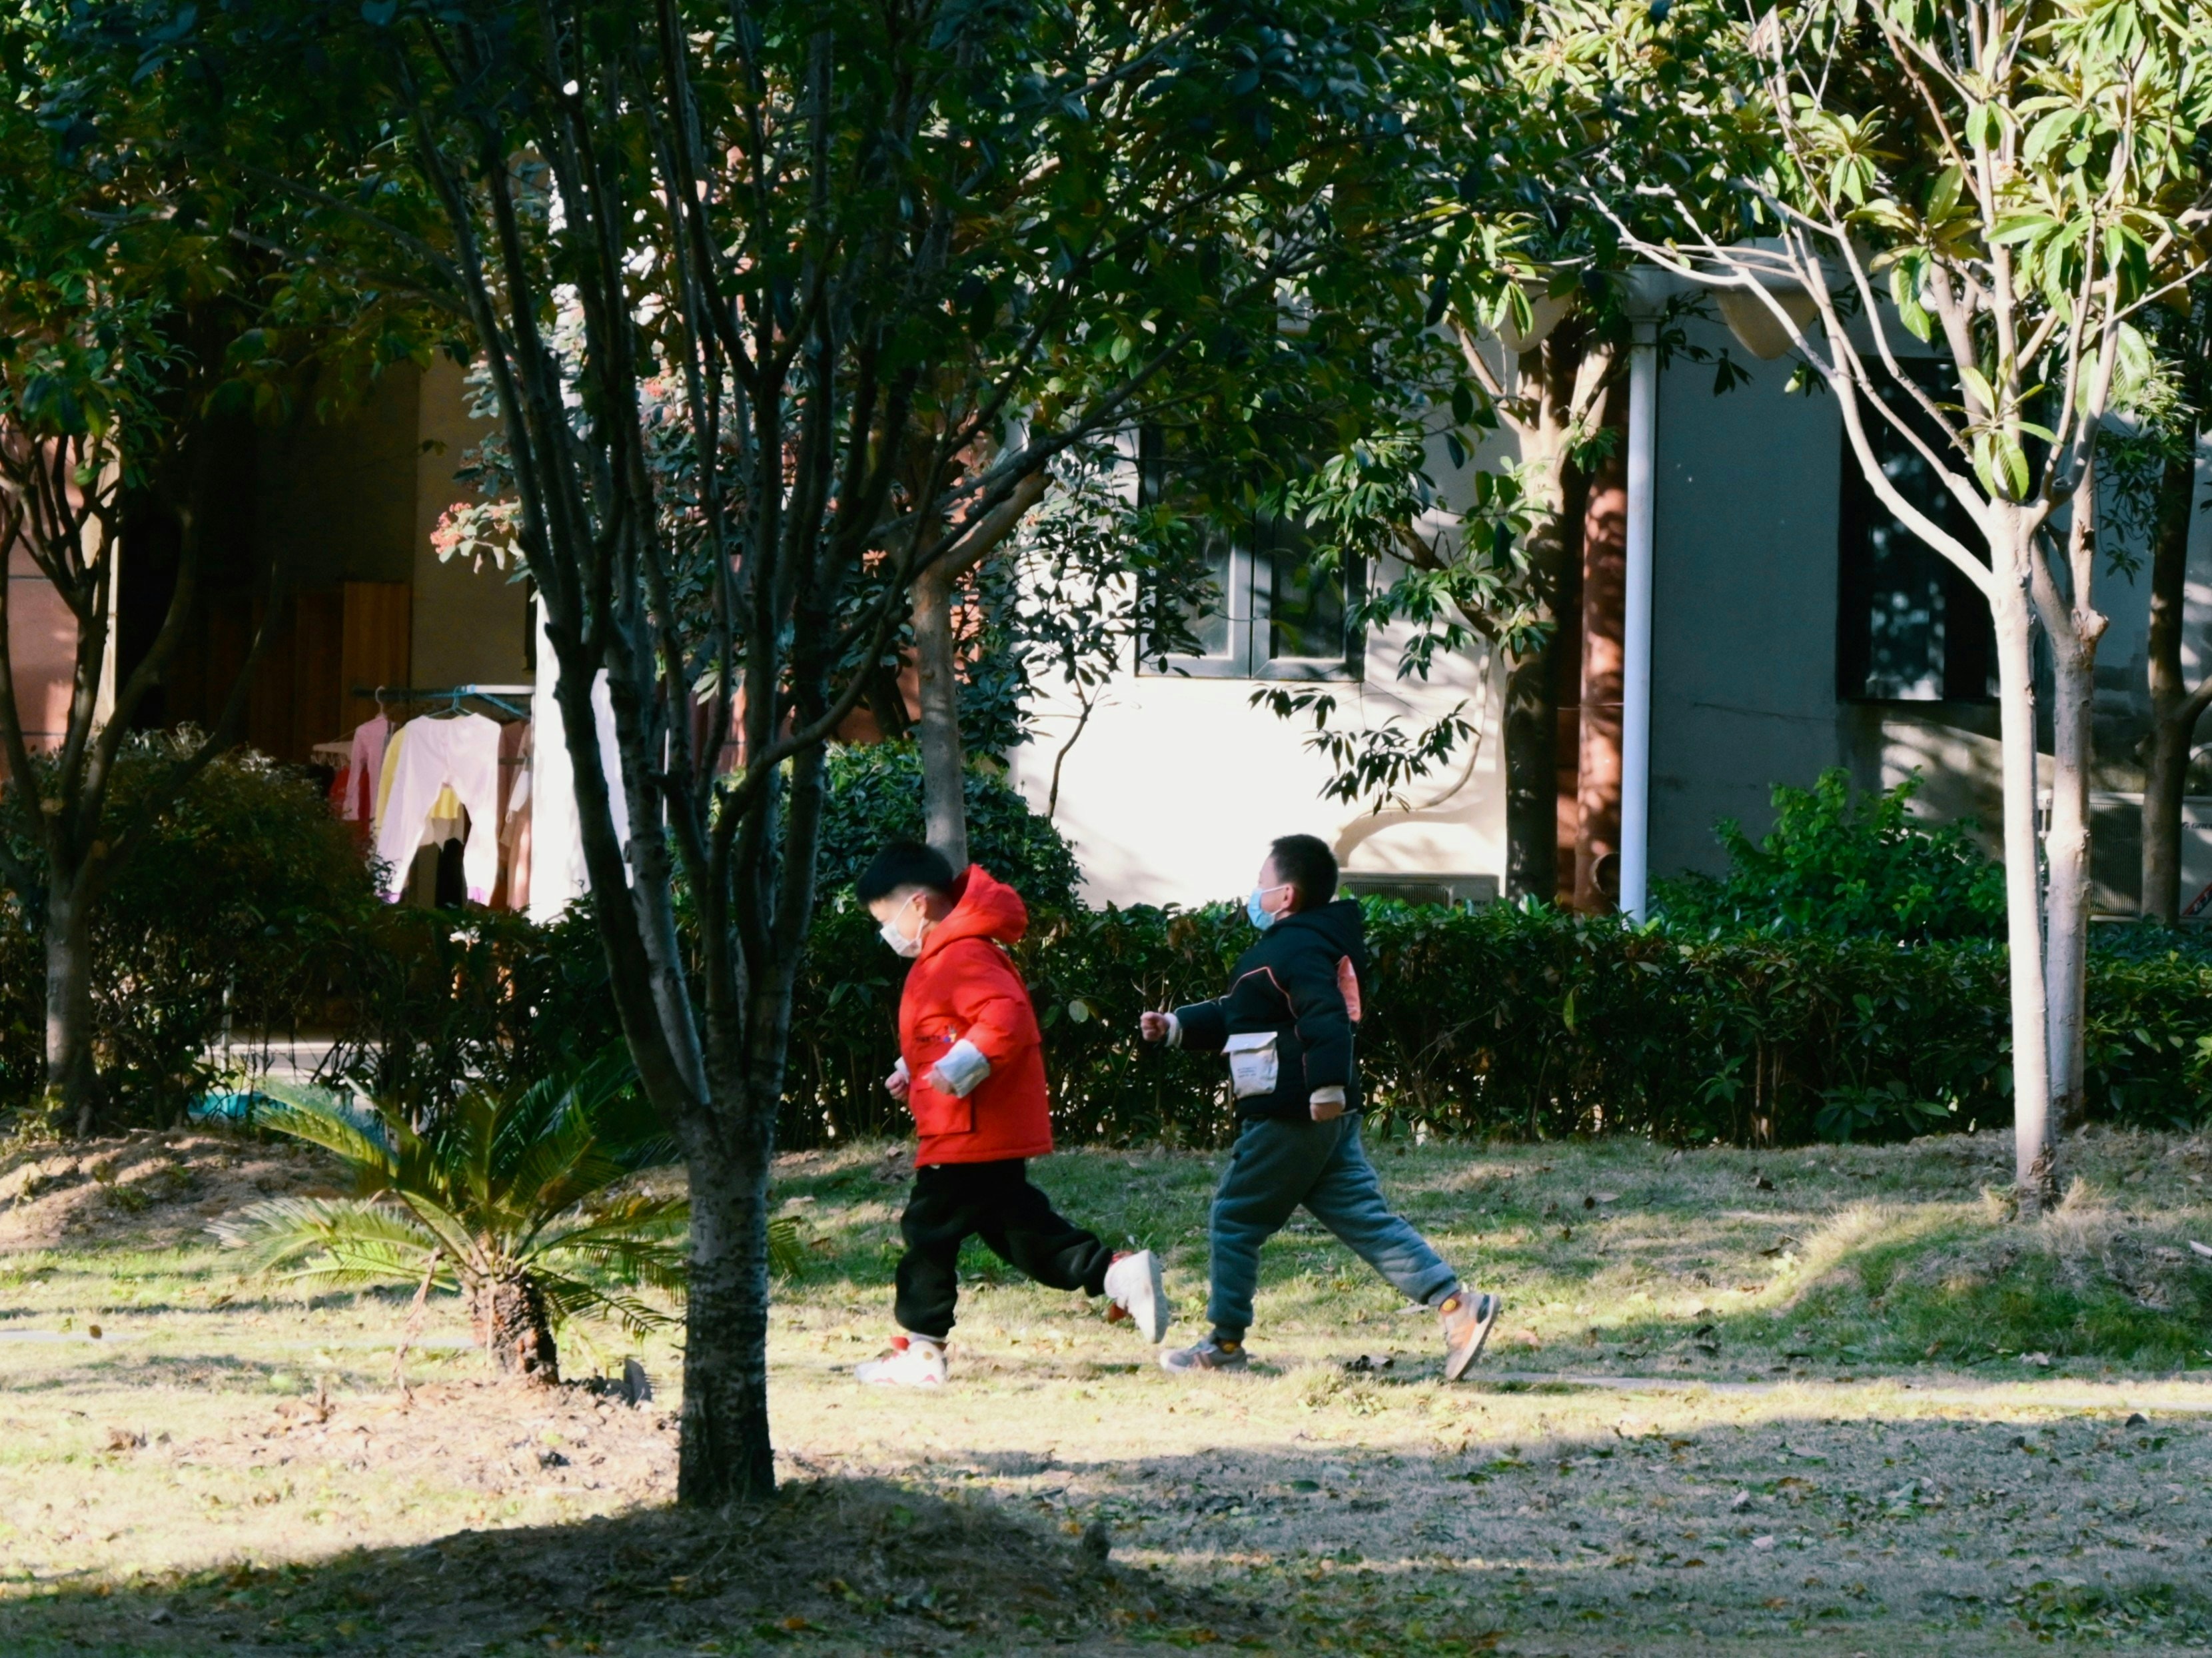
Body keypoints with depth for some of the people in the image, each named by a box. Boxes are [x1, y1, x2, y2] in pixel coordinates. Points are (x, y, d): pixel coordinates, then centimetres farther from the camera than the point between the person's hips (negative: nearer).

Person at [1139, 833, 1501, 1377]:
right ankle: (1457, 1304, -8)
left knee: (1235, 1220, 4)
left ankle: (1225, 1345, 12)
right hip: (1327, 1118, 10)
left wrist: (1326, 1087, -36)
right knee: (1366, 1220, 4)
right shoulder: (1314, 942, 20)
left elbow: (1326, 1018, -30)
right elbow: (1237, 1017, 31)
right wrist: (1178, 1026, 30)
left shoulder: (1291, 950, -14)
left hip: (1288, 1120, -10)